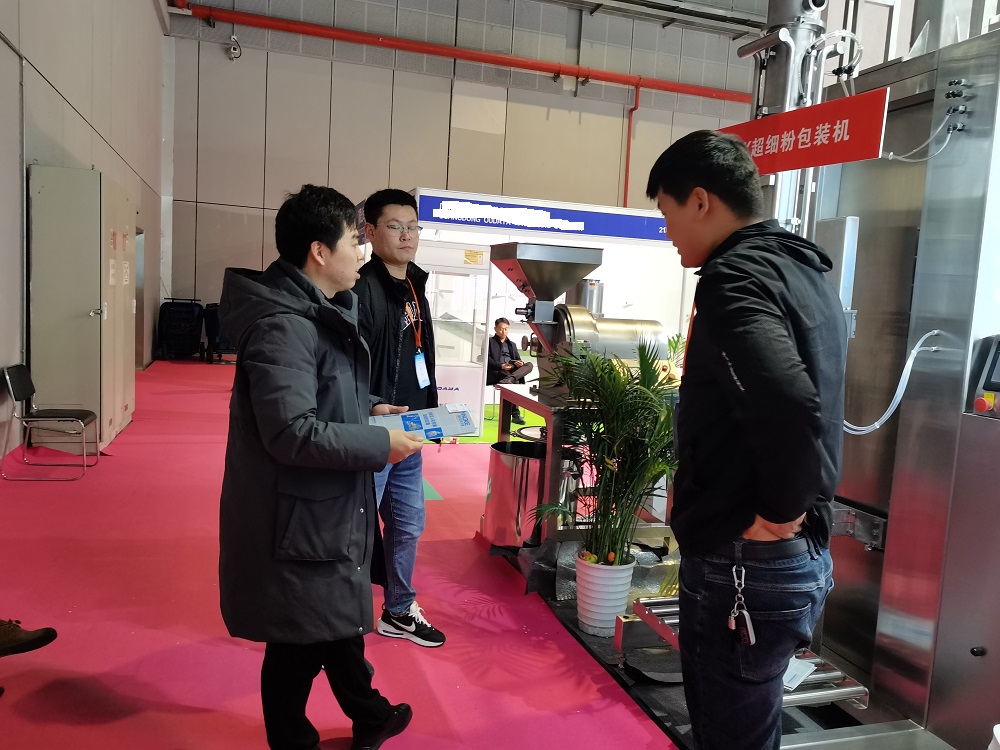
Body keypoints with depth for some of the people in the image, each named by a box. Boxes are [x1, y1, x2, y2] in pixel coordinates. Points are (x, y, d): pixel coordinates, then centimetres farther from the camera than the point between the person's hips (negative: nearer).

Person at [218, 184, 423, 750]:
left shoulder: (318, 312, 9)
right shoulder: (284, 325, -25)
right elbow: (292, 433, -30)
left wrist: (367, 408, 7)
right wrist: (380, 444, -22)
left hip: (329, 504, 11)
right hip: (298, 516, -11)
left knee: (341, 613, 26)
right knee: (300, 641, 9)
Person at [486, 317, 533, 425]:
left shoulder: (512, 344, 30)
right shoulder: (490, 341, 12)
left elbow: (518, 359, 18)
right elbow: (487, 360, -3)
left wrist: (519, 363, -9)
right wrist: (501, 366, -20)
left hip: (512, 371, 5)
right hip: (495, 373, -5)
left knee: (529, 365, -25)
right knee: (515, 382, -36)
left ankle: (510, 379, -49)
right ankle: (515, 414, -37)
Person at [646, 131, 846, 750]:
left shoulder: (734, 277, -18)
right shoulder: (806, 271, 12)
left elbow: (789, 406, -35)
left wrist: (777, 515, -20)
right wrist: (801, 508, 16)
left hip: (746, 563, -9)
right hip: (805, 557, 9)